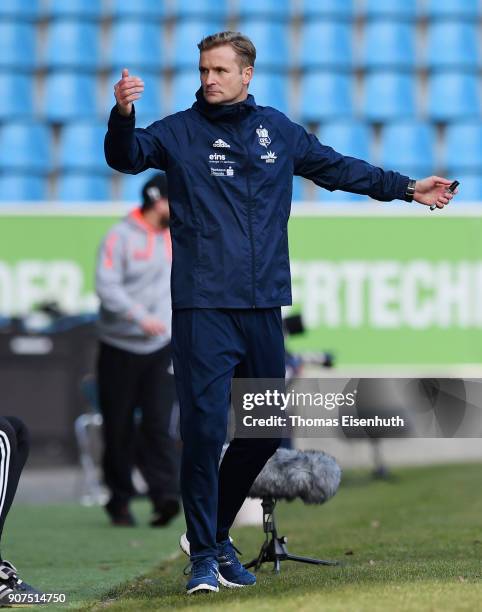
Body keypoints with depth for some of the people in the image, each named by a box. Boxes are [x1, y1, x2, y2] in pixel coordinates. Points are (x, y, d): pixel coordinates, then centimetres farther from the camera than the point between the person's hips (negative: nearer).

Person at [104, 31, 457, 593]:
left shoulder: (278, 129, 10)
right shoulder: (180, 131, 0)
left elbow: (336, 168, 22)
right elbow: (127, 156, -14)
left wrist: (407, 188, 25)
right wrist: (123, 114, -35)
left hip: (264, 306, 5)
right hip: (203, 308, -5)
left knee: (264, 430, 11)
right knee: (204, 428, -11)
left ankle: (217, 532, 29)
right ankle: (204, 556, -1)